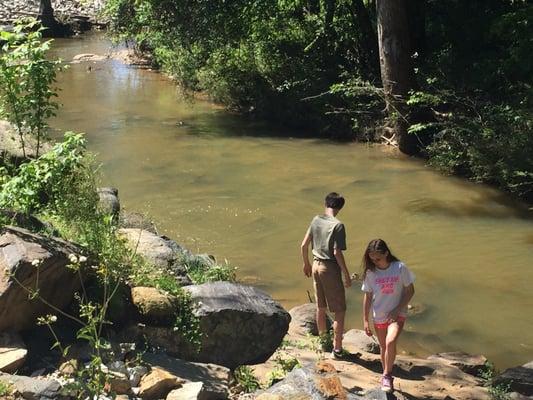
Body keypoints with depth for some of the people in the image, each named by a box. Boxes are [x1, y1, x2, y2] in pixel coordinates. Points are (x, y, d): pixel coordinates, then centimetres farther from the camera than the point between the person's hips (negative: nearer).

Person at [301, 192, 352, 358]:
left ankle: (323, 339, 36)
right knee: (339, 310, 4)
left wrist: (306, 264, 22)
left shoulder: (316, 220, 2)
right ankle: (337, 348, 6)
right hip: (330, 269, -7)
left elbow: (304, 245, 7)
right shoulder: (338, 225, -16)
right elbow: (337, 253, -20)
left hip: (316, 265, 7)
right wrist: (347, 275, -12)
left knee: (320, 307, 21)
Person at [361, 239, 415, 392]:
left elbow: (410, 290, -6)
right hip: (379, 317, 3)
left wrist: (397, 310, -14)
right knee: (383, 347, 15)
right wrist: (365, 320, 1)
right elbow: (368, 297, 0)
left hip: (397, 314, -3)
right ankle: (387, 377, 36)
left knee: (390, 343, -24)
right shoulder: (370, 273, -8)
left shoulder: (400, 268, -14)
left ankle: (387, 375, -5)